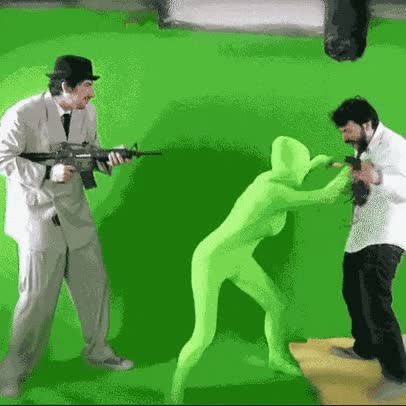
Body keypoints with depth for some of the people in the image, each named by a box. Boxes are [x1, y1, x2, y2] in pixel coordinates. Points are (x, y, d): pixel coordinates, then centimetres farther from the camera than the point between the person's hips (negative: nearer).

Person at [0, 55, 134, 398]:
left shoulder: (87, 112, 1)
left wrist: (109, 159, -10)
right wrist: (48, 172, -23)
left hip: (76, 215, 6)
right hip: (37, 218, -6)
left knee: (94, 284, 13)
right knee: (37, 298, 2)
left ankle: (97, 349, 35)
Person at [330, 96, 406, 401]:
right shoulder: (363, 148, 13)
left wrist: (378, 178, -50)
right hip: (361, 234, 10)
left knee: (375, 301, -15)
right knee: (353, 292, 19)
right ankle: (364, 348, 38)